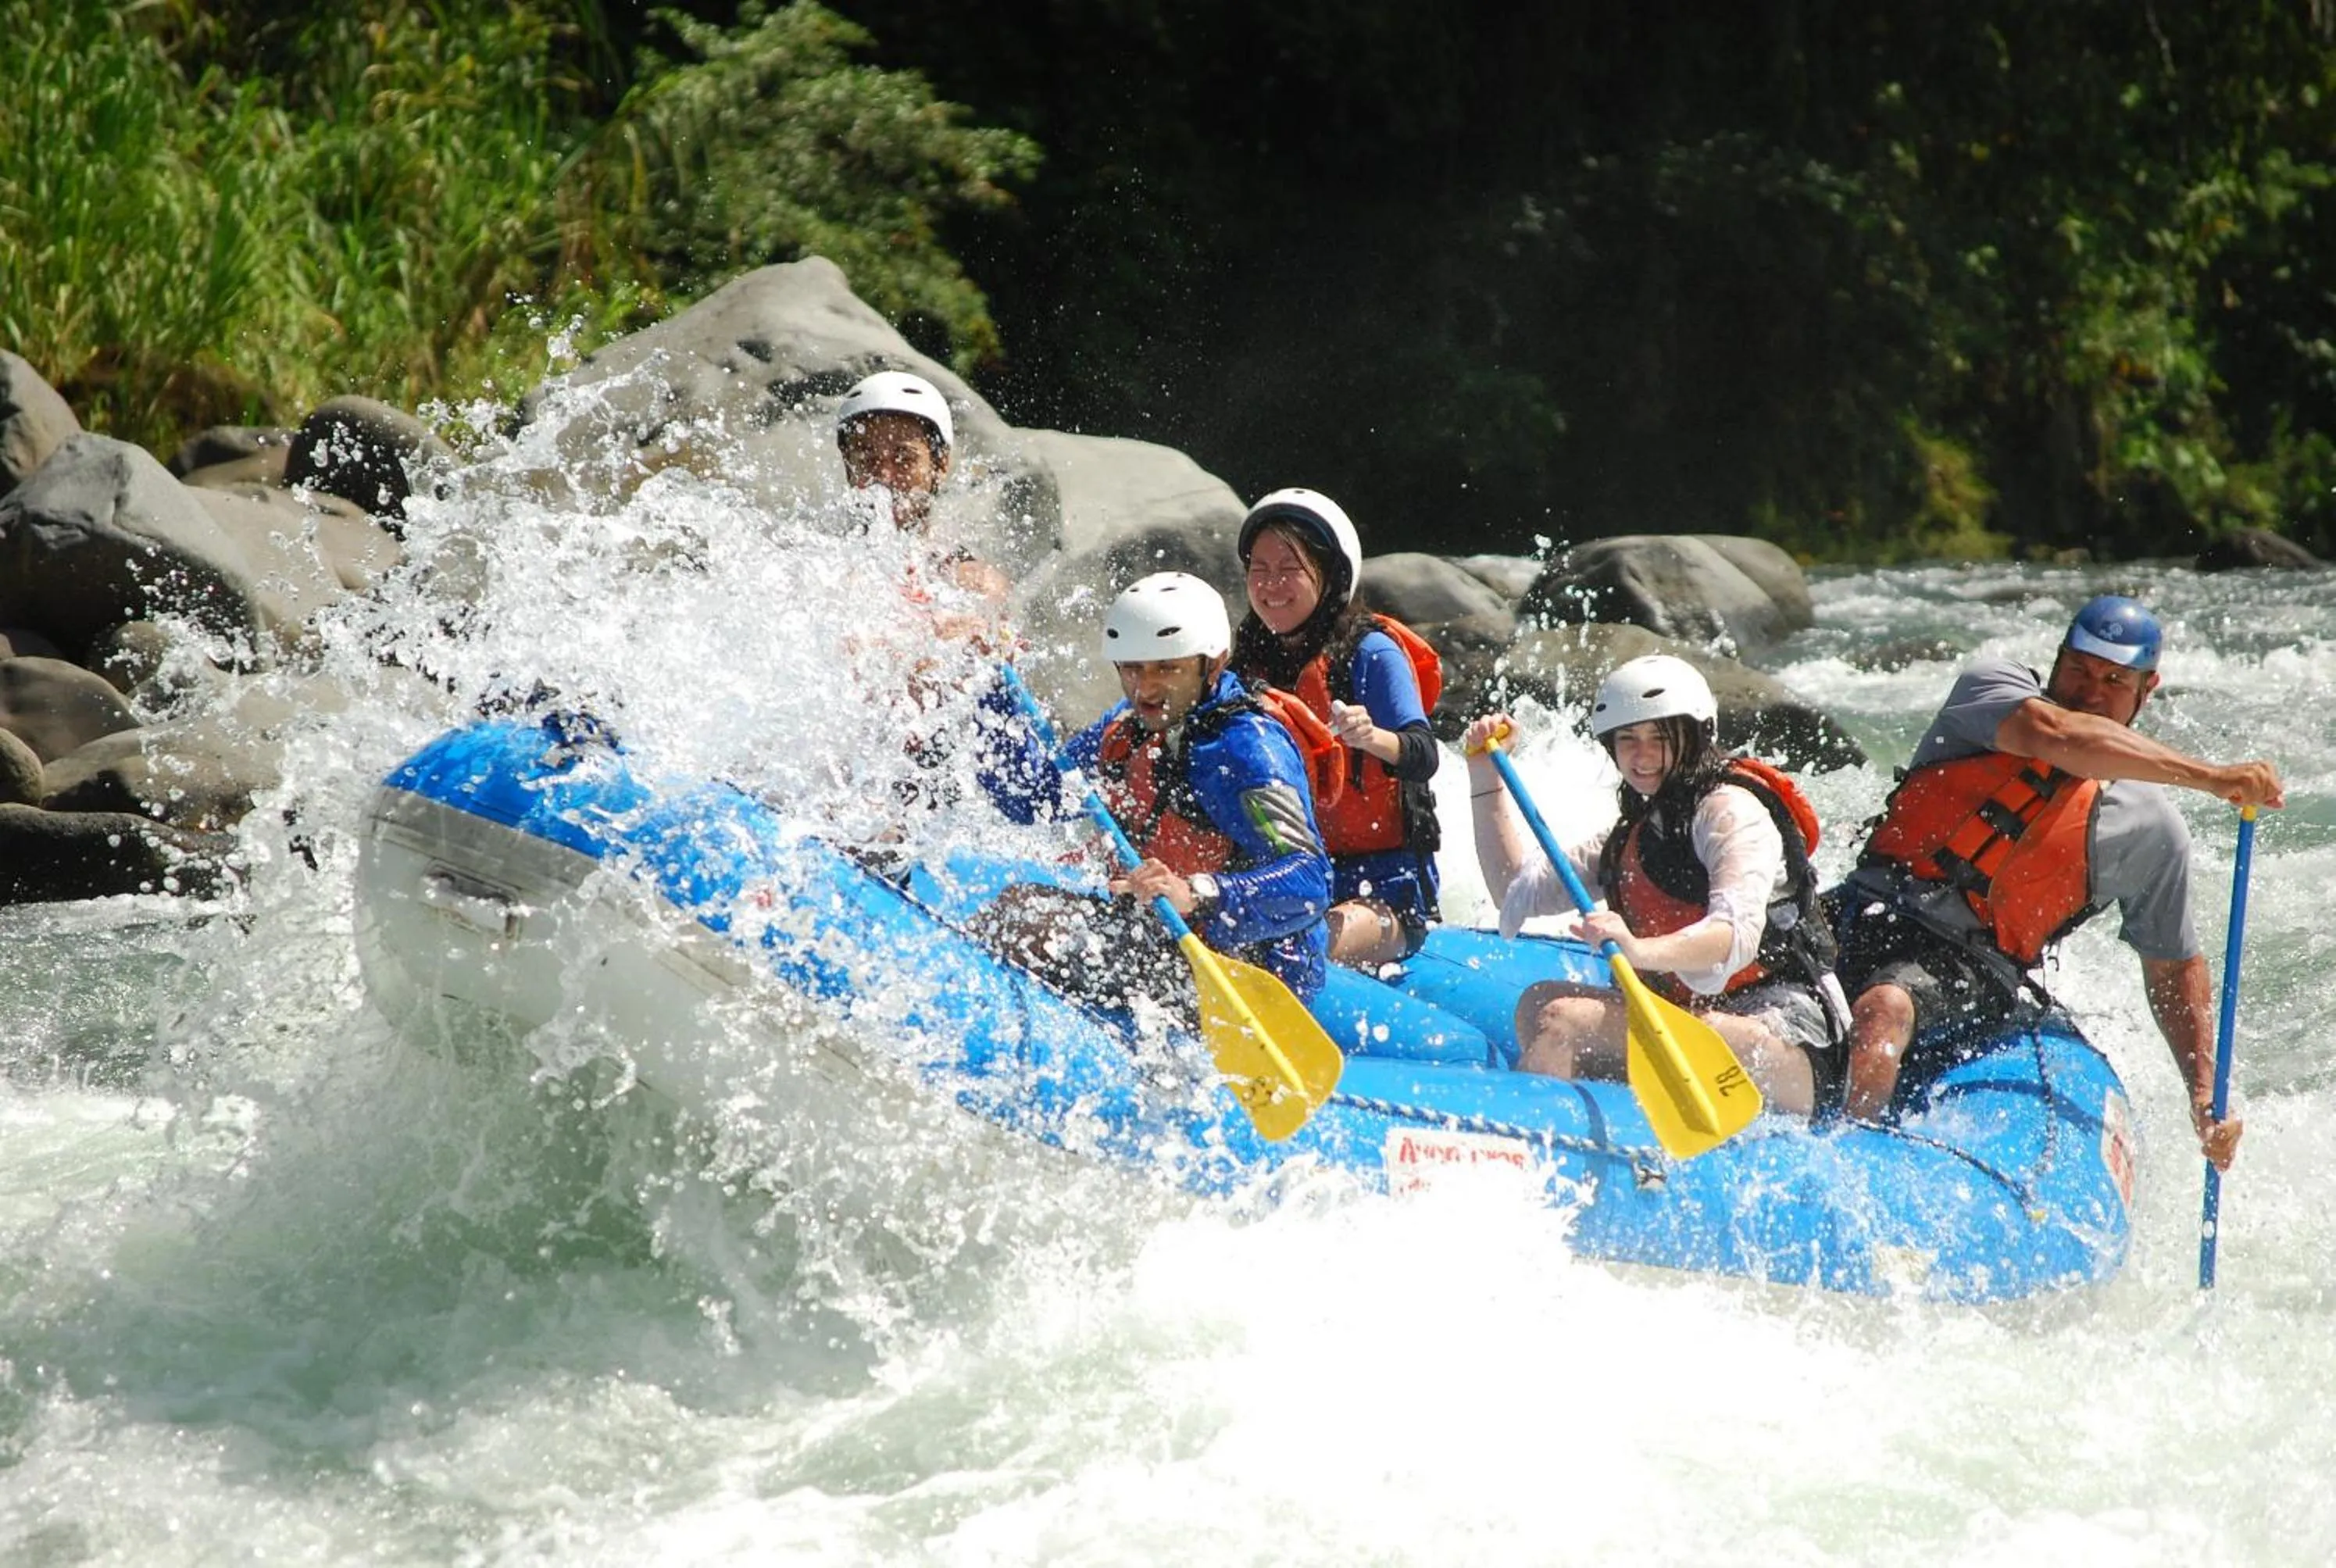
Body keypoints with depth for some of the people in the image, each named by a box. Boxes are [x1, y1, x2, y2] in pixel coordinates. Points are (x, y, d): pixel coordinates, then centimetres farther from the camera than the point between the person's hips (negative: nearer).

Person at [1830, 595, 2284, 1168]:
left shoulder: (2152, 831, 11)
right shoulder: (1991, 686, 5)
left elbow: (2174, 969, 19)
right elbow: (2057, 735, -17)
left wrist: (2206, 1095, 6)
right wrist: (2211, 777, -23)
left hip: (1970, 965, -2)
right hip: (1874, 908, 2)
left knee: (1883, 1009, -34)